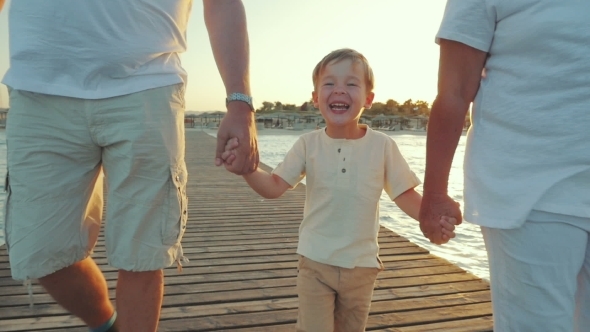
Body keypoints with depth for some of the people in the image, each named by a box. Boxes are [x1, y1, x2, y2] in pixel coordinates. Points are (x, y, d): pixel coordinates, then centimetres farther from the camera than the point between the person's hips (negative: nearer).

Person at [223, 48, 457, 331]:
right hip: (315, 262, -1)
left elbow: (405, 194, -6)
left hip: (361, 265, 1)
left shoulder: (382, 146, -10)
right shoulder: (308, 144, -9)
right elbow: (274, 187, -12)